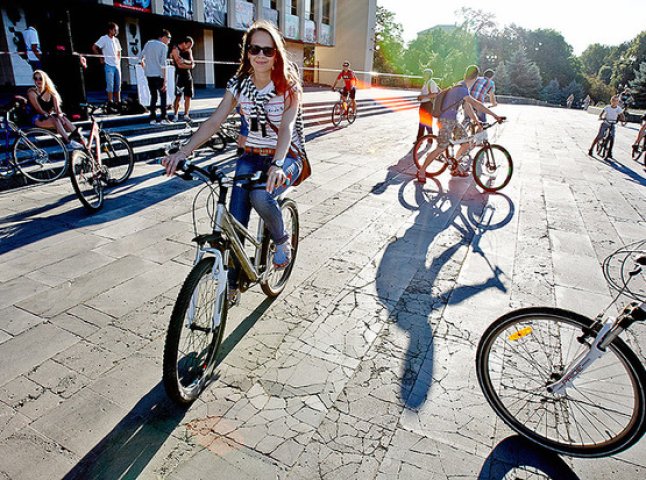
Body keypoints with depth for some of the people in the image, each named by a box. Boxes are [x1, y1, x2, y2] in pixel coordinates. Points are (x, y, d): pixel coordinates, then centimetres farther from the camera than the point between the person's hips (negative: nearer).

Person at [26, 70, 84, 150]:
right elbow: (39, 110, -12)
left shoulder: (51, 92, 10)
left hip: (50, 117, 4)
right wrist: (50, 115, -24)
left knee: (63, 119, -27)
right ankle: (68, 142, -49)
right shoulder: (32, 92, -3)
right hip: (37, 120, -4)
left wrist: (60, 115, -23)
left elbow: (57, 107, -2)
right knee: (55, 120, -34)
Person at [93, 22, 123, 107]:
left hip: (117, 65, 6)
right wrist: (101, 57, -7)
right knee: (110, 84, -7)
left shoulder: (116, 40, 13)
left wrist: (119, 61, 12)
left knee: (118, 84, 7)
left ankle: (118, 101, 12)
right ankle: (110, 102, -5)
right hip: (109, 65, -6)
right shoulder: (104, 38, -5)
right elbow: (94, 47, -7)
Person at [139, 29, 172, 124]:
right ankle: (163, 118, -3)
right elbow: (163, 64, -12)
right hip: (159, 75, -5)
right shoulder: (164, 46, -5)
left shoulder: (148, 43, 11)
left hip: (149, 75, 5)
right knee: (163, 96, 3)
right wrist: (165, 80, -13)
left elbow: (140, 57, 13)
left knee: (153, 96, 11)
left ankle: (153, 118, 7)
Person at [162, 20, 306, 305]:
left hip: (287, 157, -3)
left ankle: (282, 241, -3)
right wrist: (183, 152, -22)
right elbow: (214, 122, -8)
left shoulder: (288, 85, -11)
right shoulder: (239, 83, 0)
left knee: (260, 196, -35)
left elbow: (286, 126, -27)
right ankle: (232, 284, 0)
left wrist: (277, 164, -47)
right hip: (251, 156, 4)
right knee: (236, 220, -14)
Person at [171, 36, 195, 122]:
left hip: (188, 75, 6)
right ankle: (176, 115, -1)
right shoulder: (175, 50, -5)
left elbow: (192, 63, 2)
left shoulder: (189, 51, 13)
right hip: (179, 75, -6)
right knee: (178, 97, -8)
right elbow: (180, 65, -14)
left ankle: (186, 115, 3)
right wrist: (189, 65, -6)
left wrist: (184, 61, -14)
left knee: (188, 96, 0)